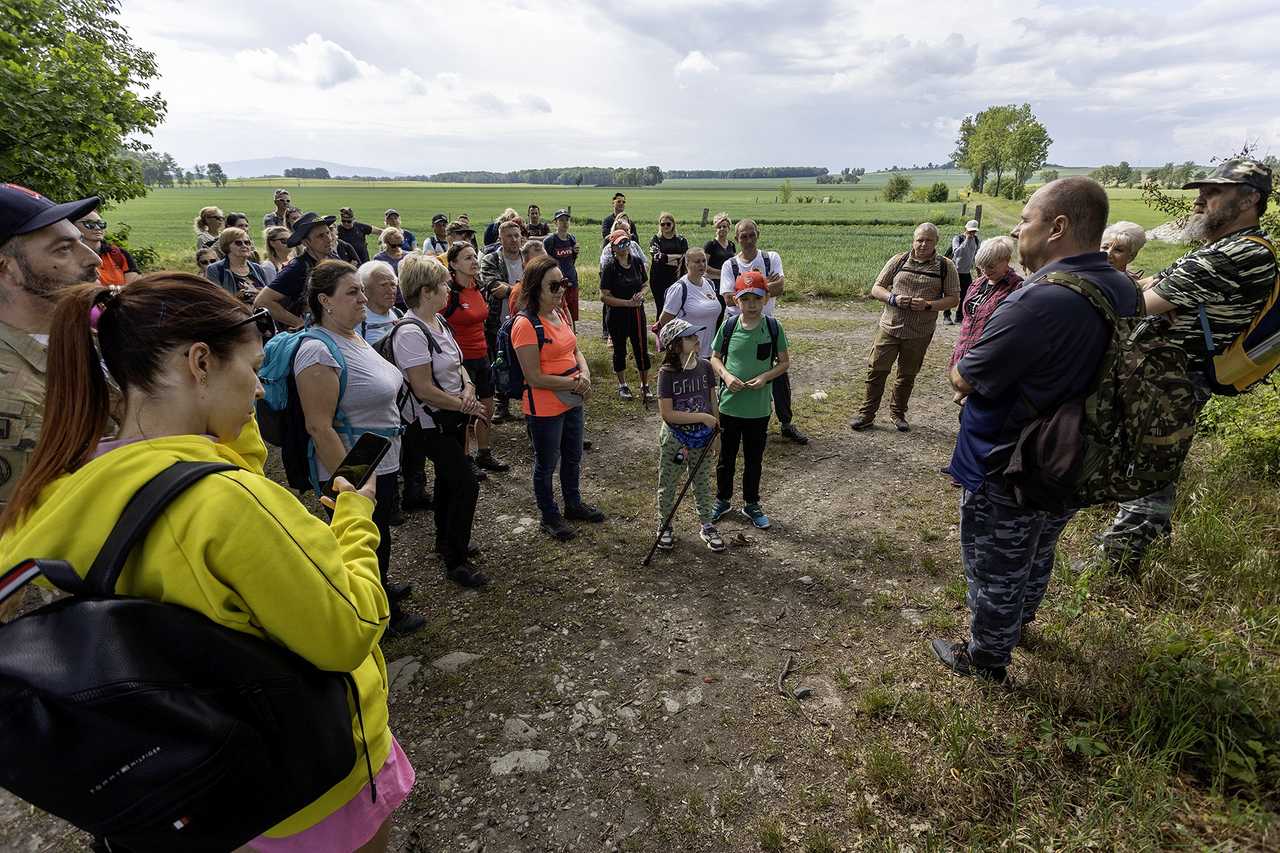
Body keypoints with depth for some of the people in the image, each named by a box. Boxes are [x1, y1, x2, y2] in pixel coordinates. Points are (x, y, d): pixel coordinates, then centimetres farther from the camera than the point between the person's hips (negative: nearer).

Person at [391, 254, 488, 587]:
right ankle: (456, 561, 9)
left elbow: (457, 363, 14)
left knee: (448, 479, 21)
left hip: (452, 417, 9)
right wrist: (464, 405, -16)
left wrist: (468, 389, -6)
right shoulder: (411, 332, -24)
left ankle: (446, 541, 41)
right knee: (467, 484, -6)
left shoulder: (438, 321, 5)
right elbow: (424, 389, -25)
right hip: (431, 425, -9)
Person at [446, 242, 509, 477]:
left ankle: (484, 455, 33)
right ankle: (466, 460, 23)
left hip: (482, 356, 7)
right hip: (461, 359, -7)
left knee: (487, 410, 15)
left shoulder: (479, 288, 6)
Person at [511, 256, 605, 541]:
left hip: (572, 401, 8)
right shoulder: (525, 325, -22)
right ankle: (550, 516, 33)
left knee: (572, 457, 24)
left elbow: (575, 351, 13)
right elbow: (535, 377, -23)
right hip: (544, 408, -8)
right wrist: (574, 384, -18)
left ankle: (573, 504, 45)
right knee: (546, 465, 13)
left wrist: (585, 374, -8)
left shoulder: (559, 313, 3)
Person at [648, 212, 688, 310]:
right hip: (659, 279, -1)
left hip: (675, 279, 1)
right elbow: (657, 256, -12)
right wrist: (678, 256, -11)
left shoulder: (681, 240, 10)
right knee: (661, 309, 2)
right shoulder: (655, 239, 5)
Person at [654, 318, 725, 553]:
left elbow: (712, 399, 7)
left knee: (703, 483, 19)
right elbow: (667, 413, -22)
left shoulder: (704, 366, -6)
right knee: (668, 485, 14)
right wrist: (702, 417, -22)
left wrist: (716, 425, 9)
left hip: (702, 438, 4)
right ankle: (664, 526, 34)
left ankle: (707, 526, 36)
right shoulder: (667, 373, -19)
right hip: (674, 439, -4)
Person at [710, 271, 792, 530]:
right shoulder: (728, 327, -6)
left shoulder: (773, 327, -8)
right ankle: (723, 500, 36)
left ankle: (751, 504, 34)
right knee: (726, 457, 16)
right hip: (729, 404, 1)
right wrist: (726, 375, -15)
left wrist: (765, 376, -17)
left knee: (754, 459, 14)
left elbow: (784, 362, 0)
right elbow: (715, 358, 4)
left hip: (759, 408, 0)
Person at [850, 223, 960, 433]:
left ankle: (897, 413, 31)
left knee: (907, 375, 13)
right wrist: (893, 299, -16)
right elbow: (876, 289, 4)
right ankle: (866, 414, 13)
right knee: (876, 370, 0)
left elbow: (953, 299, -1)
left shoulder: (946, 267, 0)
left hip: (920, 334, 0)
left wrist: (928, 305, -18)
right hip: (889, 327, 0)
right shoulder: (898, 260, 2)